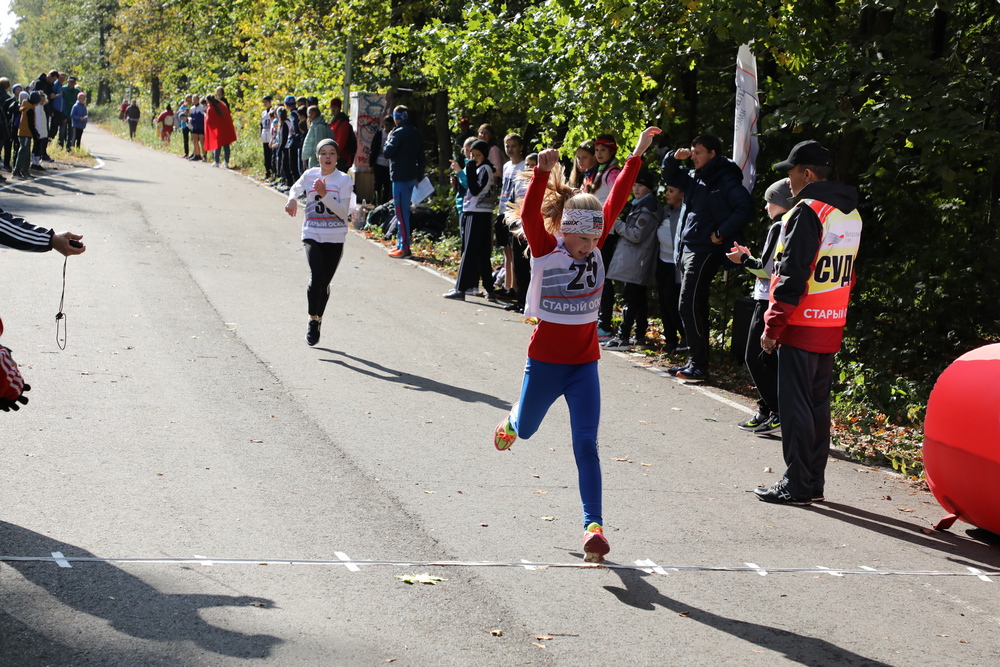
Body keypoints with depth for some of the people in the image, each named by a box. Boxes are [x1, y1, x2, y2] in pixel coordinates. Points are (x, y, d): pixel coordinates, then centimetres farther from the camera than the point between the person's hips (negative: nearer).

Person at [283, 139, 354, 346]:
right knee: (316, 277, -20)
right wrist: (292, 199, 4)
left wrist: (325, 195, -19)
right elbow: (296, 188, 26)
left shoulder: (344, 180, -3)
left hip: (335, 238, 0)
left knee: (325, 282, 6)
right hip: (312, 235, 0)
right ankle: (312, 321, -5)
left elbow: (344, 213, -9)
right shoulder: (309, 175, 4)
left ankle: (318, 322, 26)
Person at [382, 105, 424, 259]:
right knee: (404, 210, 16)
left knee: (401, 212, -7)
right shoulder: (416, 133, 12)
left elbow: (388, 152, -19)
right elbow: (421, 156, 16)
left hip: (400, 177, -9)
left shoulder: (399, 133, -14)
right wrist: (419, 176, 21)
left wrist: (388, 140, 0)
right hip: (412, 175, 9)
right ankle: (401, 244, 21)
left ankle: (404, 248, -9)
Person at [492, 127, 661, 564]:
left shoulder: (595, 244, -4)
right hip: (545, 359, -2)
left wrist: (637, 156, -10)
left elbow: (616, 202, -6)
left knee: (586, 444, -6)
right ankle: (510, 423, 60)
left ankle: (594, 525, -7)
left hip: (584, 363, 2)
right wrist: (543, 173, -44)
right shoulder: (545, 249, -14)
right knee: (526, 428, 22)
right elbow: (530, 215, -31)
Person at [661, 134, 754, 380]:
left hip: (705, 252, -9)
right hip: (688, 250, 9)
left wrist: (721, 233, -20)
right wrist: (674, 157, 7)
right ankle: (695, 362, 19)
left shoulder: (725, 181, -11)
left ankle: (699, 365, -8)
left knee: (690, 307, -12)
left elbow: (745, 208, -21)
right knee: (694, 308, 12)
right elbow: (668, 175, 27)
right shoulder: (696, 179, 14)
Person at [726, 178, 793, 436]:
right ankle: (766, 412, 16)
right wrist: (749, 258, 17)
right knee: (767, 357, 14)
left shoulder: (779, 227, -14)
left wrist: (744, 260, -4)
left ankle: (779, 413, -9)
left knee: (755, 357, -6)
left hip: (770, 302, -10)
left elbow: (768, 269, -18)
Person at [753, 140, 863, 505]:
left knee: (795, 406, -2)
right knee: (818, 404, 14)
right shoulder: (851, 214, 12)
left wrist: (772, 325, -14)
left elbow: (792, 274, -18)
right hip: (832, 328, 8)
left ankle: (796, 485, 0)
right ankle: (814, 482, 19)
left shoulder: (807, 212, -15)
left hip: (801, 326, -8)